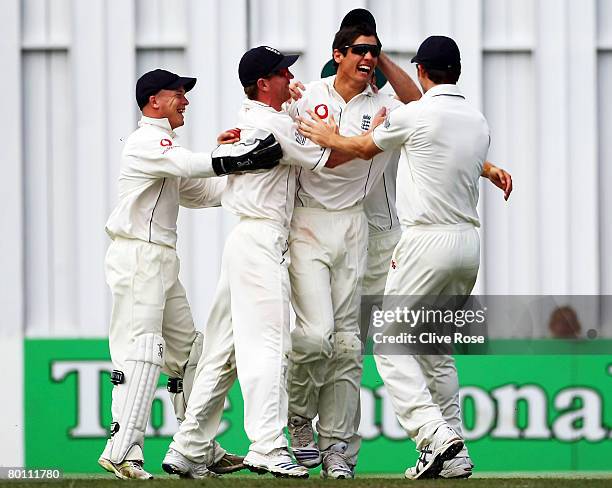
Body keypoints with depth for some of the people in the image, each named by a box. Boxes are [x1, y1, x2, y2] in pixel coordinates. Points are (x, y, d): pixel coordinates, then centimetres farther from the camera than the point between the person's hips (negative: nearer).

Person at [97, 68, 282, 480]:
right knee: (141, 350, -19)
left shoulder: (164, 146, 23)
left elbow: (202, 191, 22)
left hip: (163, 261, 11)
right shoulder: (147, 141, -9)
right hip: (138, 257, -11)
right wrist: (242, 161, -38)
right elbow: (190, 165, -28)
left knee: (186, 350, 12)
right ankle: (122, 451, -26)